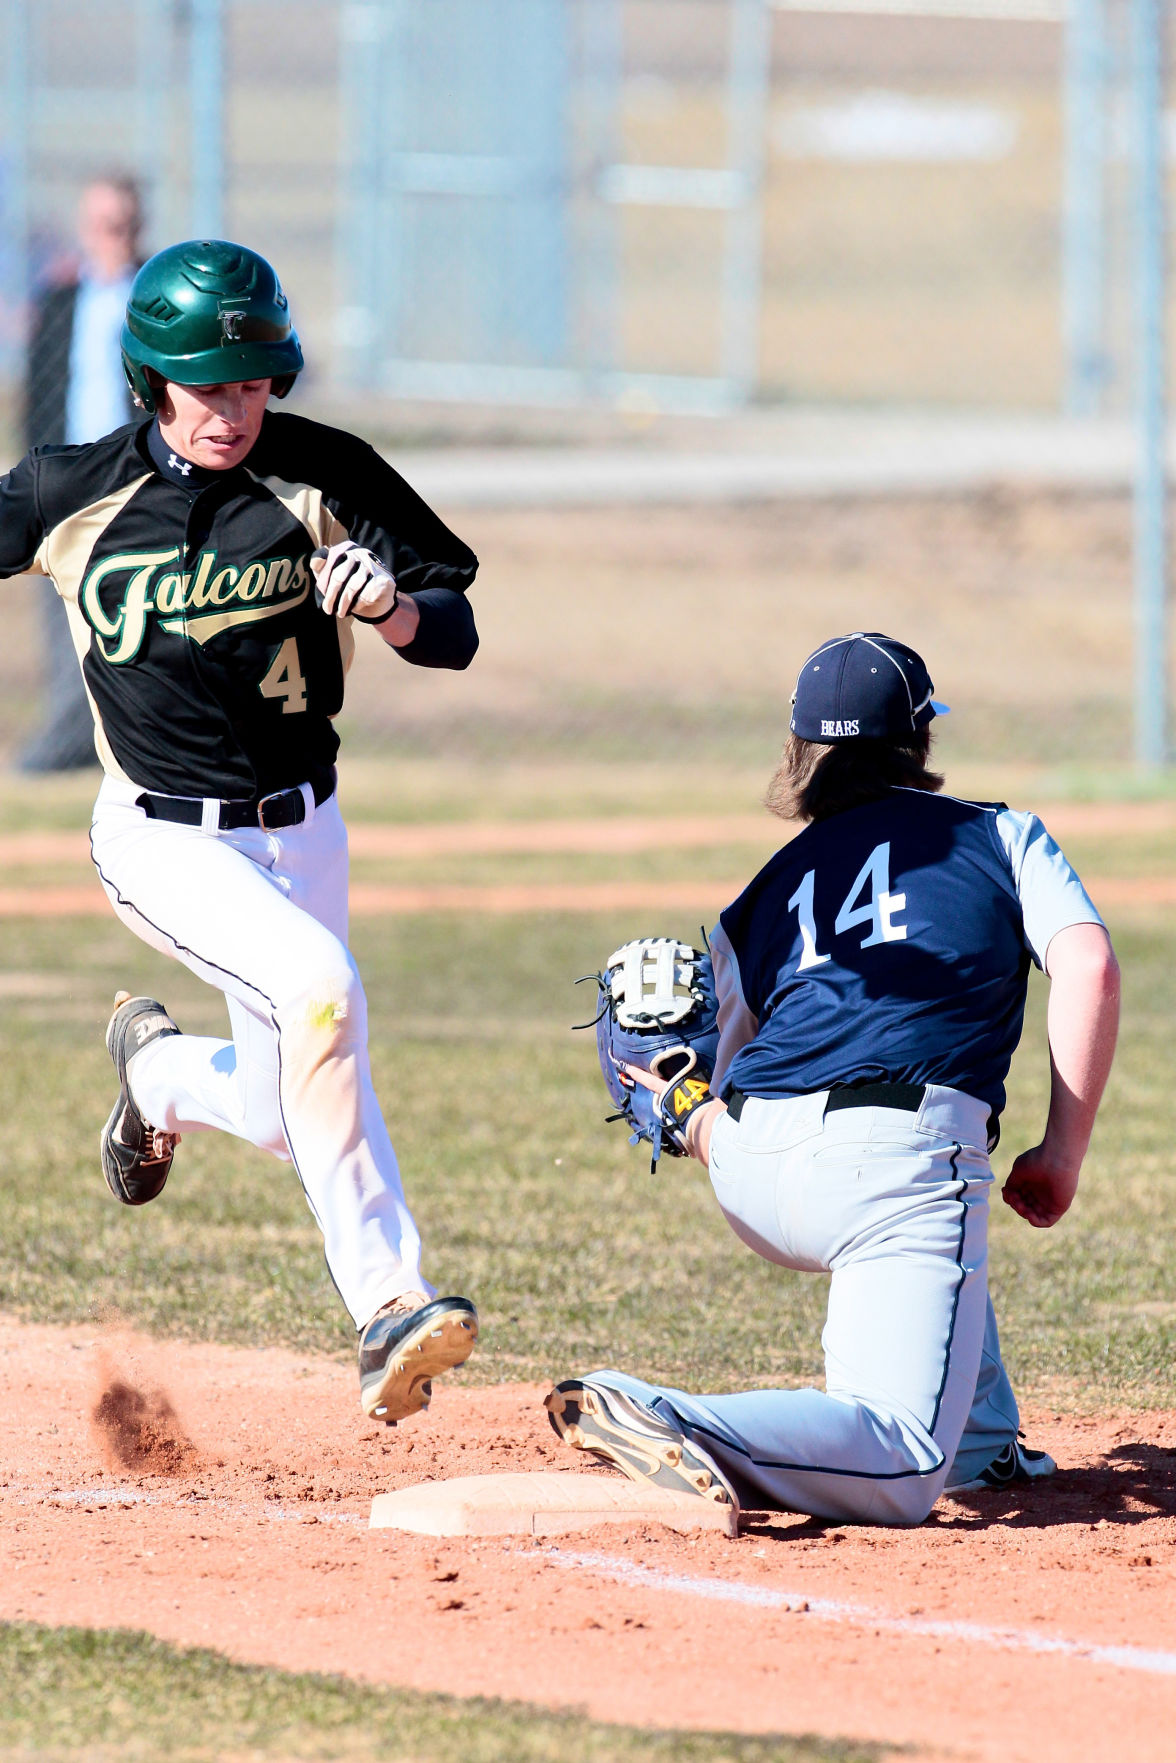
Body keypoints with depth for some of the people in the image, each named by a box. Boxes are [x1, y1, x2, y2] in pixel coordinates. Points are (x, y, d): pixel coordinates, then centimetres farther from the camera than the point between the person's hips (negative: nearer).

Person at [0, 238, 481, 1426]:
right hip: (163, 839, -4)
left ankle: (157, 1067, 49)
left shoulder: (326, 478, -7)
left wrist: (395, 609, -27)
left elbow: (456, 635, -5)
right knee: (318, 984, -31)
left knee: (286, 1117, 13)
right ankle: (384, 1305, -29)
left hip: (301, 829, 4)